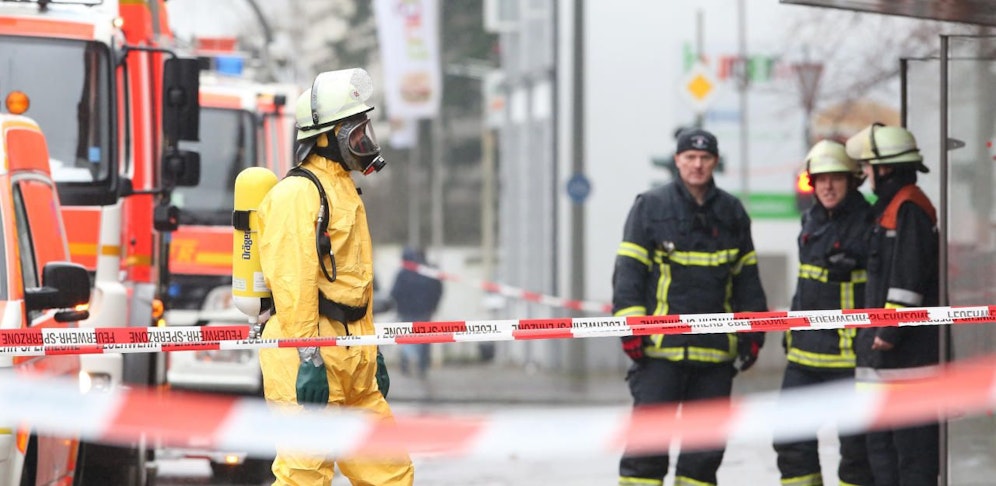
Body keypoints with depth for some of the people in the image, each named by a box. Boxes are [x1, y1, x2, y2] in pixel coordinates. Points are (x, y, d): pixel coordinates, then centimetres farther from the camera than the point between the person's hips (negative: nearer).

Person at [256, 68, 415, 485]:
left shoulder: (342, 189, 21)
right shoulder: (298, 193, -12)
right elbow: (293, 282, -20)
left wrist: (371, 352, 25)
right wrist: (308, 360, -25)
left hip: (349, 355, 10)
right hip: (310, 355, -10)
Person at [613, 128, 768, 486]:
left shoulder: (732, 212, 13)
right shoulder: (650, 207, 2)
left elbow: (746, 276, 19)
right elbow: (628, 269, -1)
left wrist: (751, 332, 13)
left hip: (716, 350, 4)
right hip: (660, 346, -4)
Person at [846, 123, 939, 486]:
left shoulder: (909, 210, -14)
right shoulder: (890, 208, 19)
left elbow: (908, 278, -21)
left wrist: (890, 332, -20)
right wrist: (874, 333, 24)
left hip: (909, 348, -11)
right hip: (886, 350, 11)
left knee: (912, 441, -9)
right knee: (881, 442, 14)